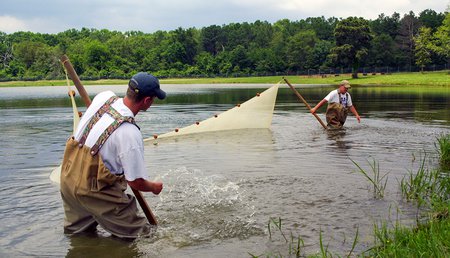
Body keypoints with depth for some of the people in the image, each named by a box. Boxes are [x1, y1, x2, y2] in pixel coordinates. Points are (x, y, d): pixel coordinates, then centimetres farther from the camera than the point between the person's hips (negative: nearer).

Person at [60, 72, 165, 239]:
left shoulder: (104, 97, -6)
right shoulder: (130, 134, -27)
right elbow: (136, 183, -19)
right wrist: (154, 187, 4)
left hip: (67, 177, 9)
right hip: (93, 190, -8)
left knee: (78, 233, 30)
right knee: (140, 234, 0)